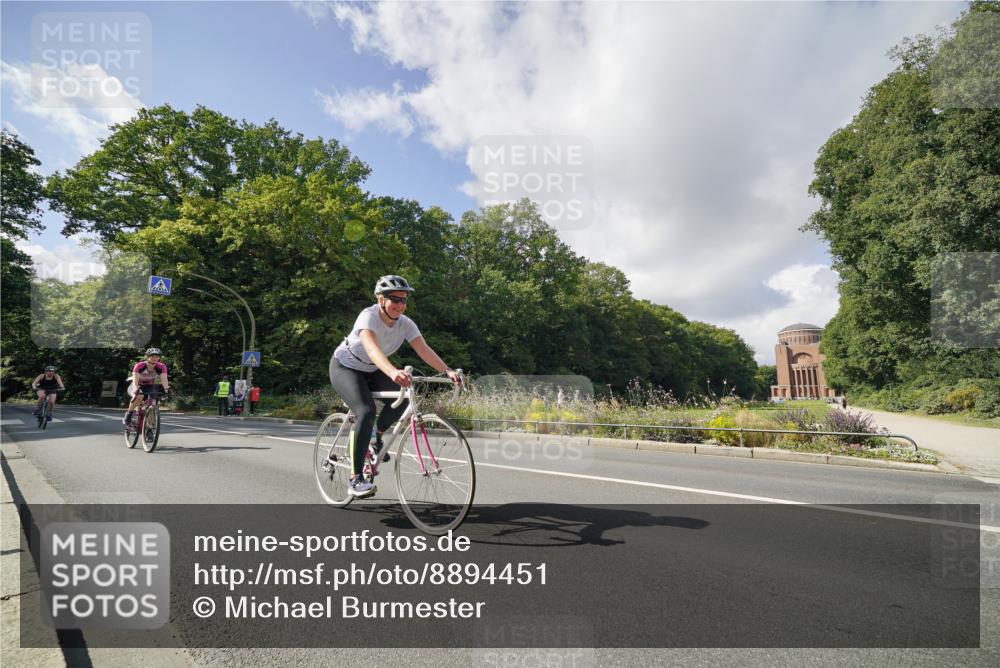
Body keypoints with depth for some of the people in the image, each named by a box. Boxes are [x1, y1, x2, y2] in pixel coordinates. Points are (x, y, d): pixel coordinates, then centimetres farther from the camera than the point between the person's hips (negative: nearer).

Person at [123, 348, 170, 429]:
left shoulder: (161, 367, -20)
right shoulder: (139, 366, -26)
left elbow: (164, 379, -32)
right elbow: (135, 380, -36)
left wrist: (166, 388, -52)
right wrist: (136, 389, -56)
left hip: (150, 387, 2)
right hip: (138, 387, -2)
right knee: (139, 396, -36)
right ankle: (128, 415, -14)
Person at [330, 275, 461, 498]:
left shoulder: (405, 324, -14)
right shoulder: (368, 316, -31)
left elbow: (424, 350, -23)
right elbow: (372, 348, -49)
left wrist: (448, 371, -39)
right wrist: (393, 372, -67)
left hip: (371, 370, 6)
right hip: (344, 367, -6)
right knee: (366, 411, -28)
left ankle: (376, 437, 11)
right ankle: (355, 480, -22)